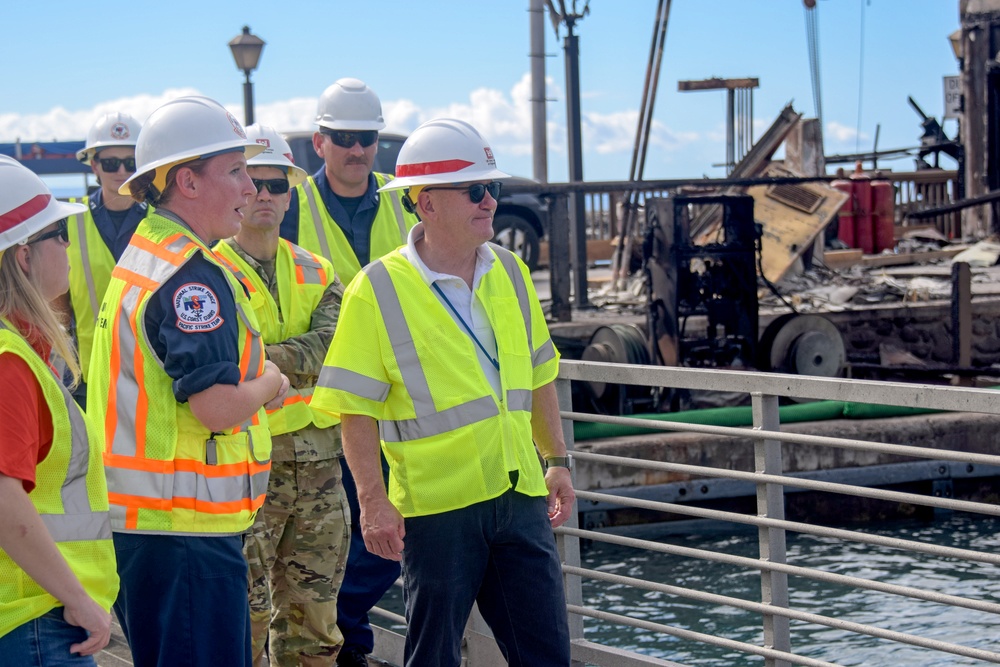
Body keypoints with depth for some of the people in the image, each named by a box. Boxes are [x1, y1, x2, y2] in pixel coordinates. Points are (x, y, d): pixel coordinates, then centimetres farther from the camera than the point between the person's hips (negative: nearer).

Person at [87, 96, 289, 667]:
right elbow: (217, 406, -24)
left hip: (146, 524, 11)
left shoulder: (145, 256, 17)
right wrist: (270, 385, -4)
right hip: (185, 533, -11)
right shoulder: (191, 275, -17)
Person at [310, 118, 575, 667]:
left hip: (519, 493, 5)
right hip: (436, 503, -5)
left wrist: (557, 461, 17)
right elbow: (357, 408, -10)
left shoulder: (510, 273, 8)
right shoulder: (378, 291, -9)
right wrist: (373, 500, -16)